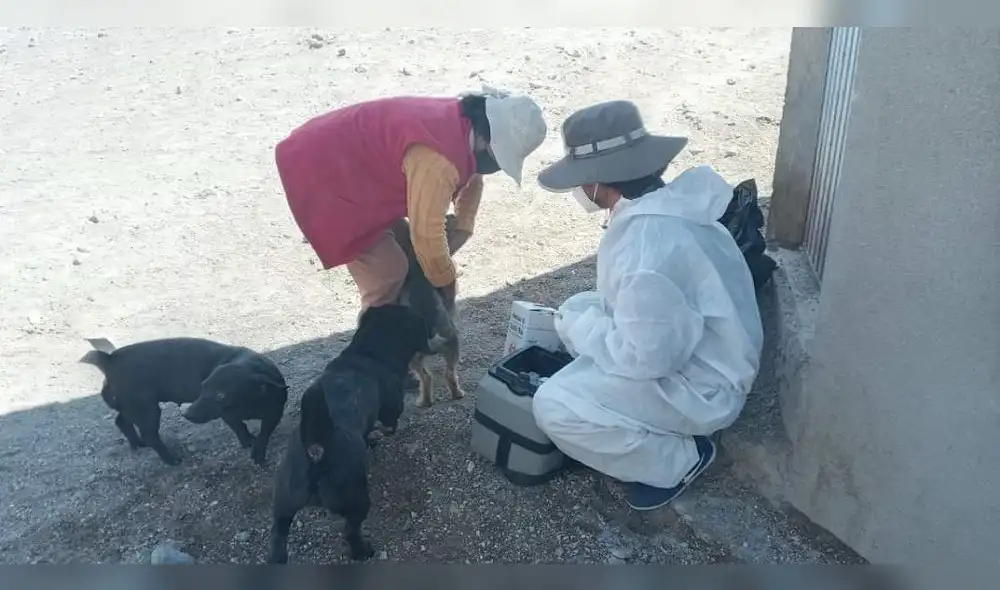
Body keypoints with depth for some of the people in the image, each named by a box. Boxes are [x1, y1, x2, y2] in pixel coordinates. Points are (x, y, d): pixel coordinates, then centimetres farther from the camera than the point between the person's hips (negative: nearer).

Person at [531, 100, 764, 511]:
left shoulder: (647, 244, -33)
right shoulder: (663, 205, -1)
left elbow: (646, 358, -28)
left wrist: (579, 330, -13)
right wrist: (581, 317, 8)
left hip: (701, 388, -10)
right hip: (687, 349, 10)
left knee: (553, 408, -16)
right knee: (578, 309, 13)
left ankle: (677, 459, 2)